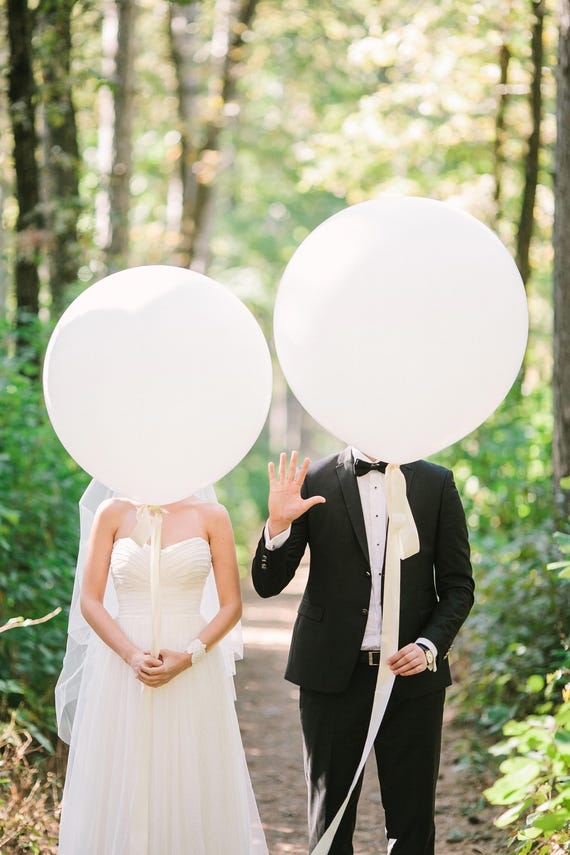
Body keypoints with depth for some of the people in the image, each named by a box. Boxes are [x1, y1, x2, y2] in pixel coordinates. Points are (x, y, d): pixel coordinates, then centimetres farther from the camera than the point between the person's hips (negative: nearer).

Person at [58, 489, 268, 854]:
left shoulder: (211, 515, 2)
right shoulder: (113, 513, 3)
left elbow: (232, 605, 1)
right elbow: (90, 600, 0)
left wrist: (188, 657, -13)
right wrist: (131, 655, -14)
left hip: (193, 669, 0)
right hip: (121, 664, 0)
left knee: (192, 786, 2)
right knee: (121, 786, 3)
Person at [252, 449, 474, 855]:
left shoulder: (436, 483, 2)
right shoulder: (314, 482, -1)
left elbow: (458, 585, 5)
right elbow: (268, 584, -2)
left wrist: (430, 646, -10)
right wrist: (278, 525, -20)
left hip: (412, 673, 1)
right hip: (333, 673, 0)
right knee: (330, 819, 10)